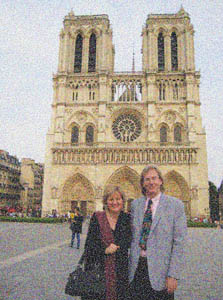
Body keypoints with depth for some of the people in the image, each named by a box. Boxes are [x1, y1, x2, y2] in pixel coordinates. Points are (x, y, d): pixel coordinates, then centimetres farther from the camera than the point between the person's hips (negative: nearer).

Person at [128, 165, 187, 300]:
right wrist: (130, 266, 9)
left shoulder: (176, 205, -6)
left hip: (160, 270, -3)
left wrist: (173, 275, -12)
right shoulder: (135, 204, 7)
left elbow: (179, 242, -8)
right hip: (136, 269, 3)